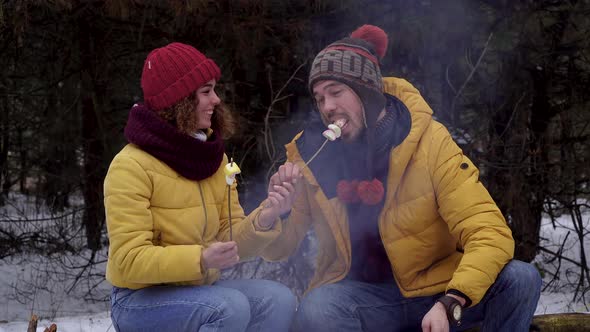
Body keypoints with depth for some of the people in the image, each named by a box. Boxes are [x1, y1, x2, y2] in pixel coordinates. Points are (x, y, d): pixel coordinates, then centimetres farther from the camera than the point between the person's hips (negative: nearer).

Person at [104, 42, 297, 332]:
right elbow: (129, 260, -21)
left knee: (278, 300, -16)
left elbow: (231, 240, 4)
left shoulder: (214, 158, 8)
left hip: (199, 290, 7)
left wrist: (263, 220, -17)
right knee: (231, 307, -30)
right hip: (142, 300, -7)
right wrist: (200, 259, -34)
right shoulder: (131, 166, -15)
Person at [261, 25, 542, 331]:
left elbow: (490, 234, -21)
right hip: (360, 295, 1)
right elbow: (275, 249, 6)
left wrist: (451, 303, -37)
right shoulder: (311, 153, -5)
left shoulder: (430, 142, -13)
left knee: (520, 279, -26)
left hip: (436, 289, 0)